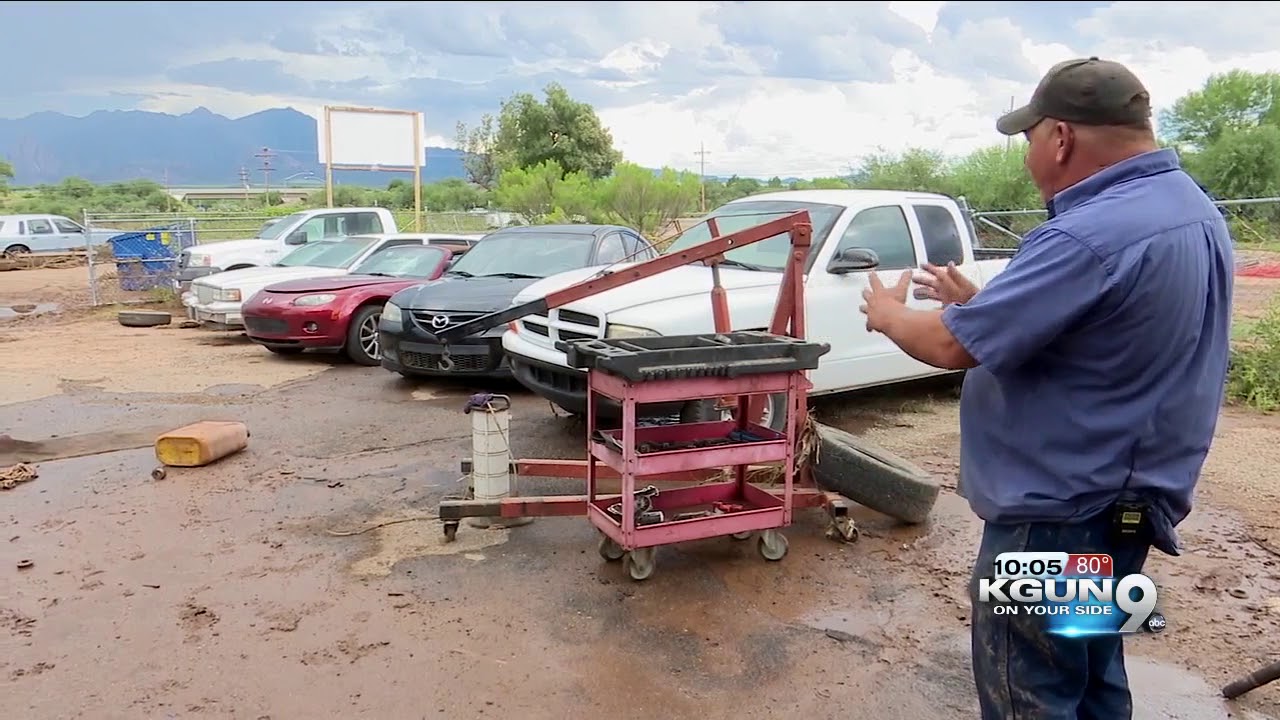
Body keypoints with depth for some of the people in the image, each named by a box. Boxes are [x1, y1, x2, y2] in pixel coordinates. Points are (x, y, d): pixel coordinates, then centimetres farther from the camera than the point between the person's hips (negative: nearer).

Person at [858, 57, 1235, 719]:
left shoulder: (1092, 235, -27)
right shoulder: (1193, 211, 6)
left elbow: (951, 346, -22)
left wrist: (888, 314, -2)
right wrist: (981, 303, 11)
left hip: (1059, 510, -10)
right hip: (1128, 498, 10)